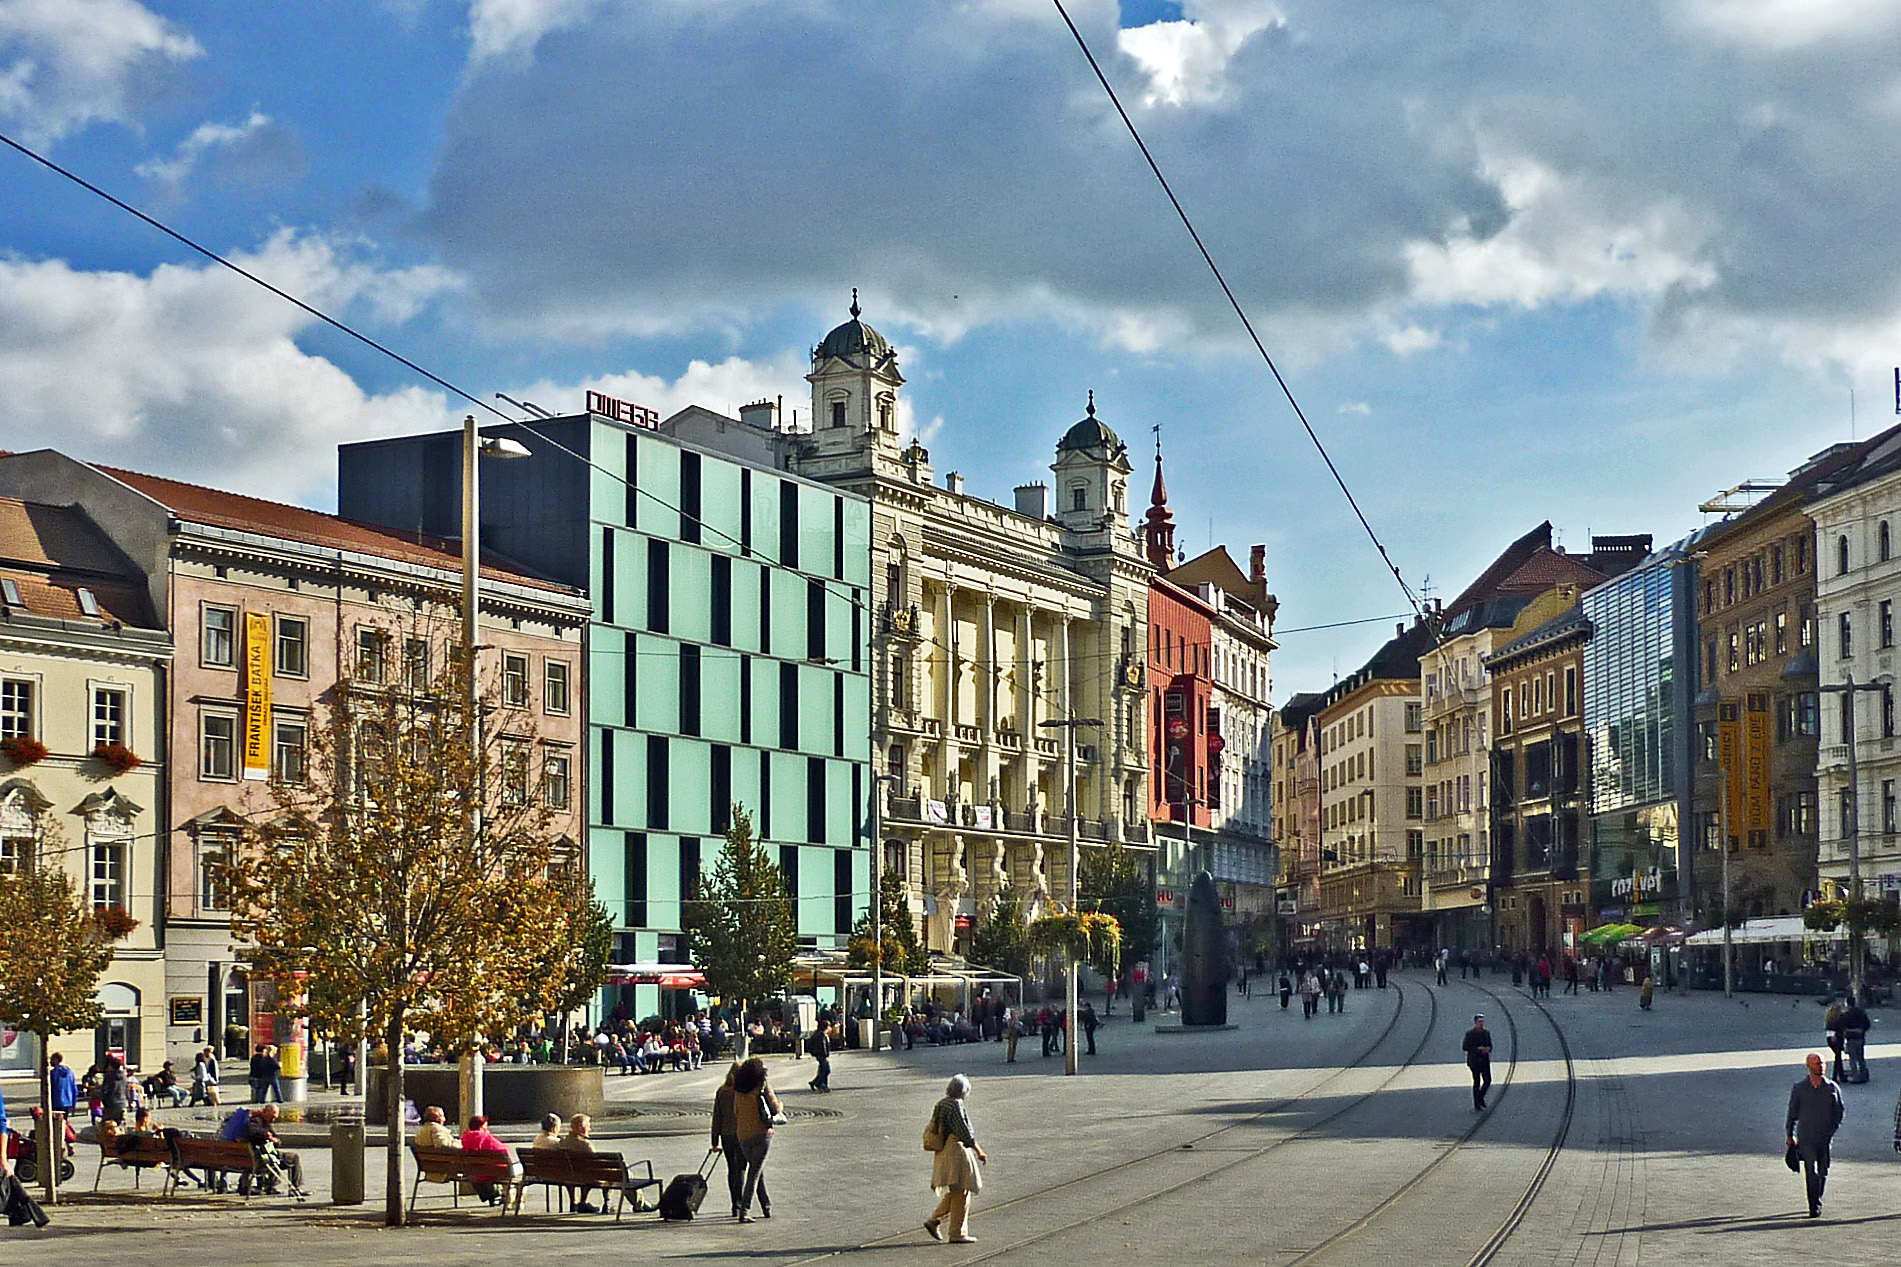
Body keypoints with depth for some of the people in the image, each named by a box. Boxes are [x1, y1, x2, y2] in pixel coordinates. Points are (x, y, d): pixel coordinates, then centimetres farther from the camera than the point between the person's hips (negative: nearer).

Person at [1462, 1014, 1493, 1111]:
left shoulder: (1486, 1032, 9)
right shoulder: (1470, 1033, -5)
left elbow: (1490, 1045, 18)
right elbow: (1465, 1047, -8)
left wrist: (1488, 1049, -5)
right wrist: (1477, 1048, -18)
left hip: (1485, 1060, 5)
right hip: (1474, 1061, -5)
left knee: (1488, 1080, -2)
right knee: (1476, 1082, -1)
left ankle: (1480, 1097, 23)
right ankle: (1476, 1105, 6)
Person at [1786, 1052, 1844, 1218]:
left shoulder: (1832, 1088, 4)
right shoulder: (1799, 1089, 1)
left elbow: (1838, 1112, 11)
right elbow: (1792, 1113, 9)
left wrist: (1832, 1131, 0)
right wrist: (1789, 1135, 8)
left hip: (1825, 1137, 2)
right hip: (1805, 1137, -2)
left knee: (1822, 1172, 10)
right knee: (1811, 1172, -12)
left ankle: (1817, 1202, 28)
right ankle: (1814, 1207, -14)